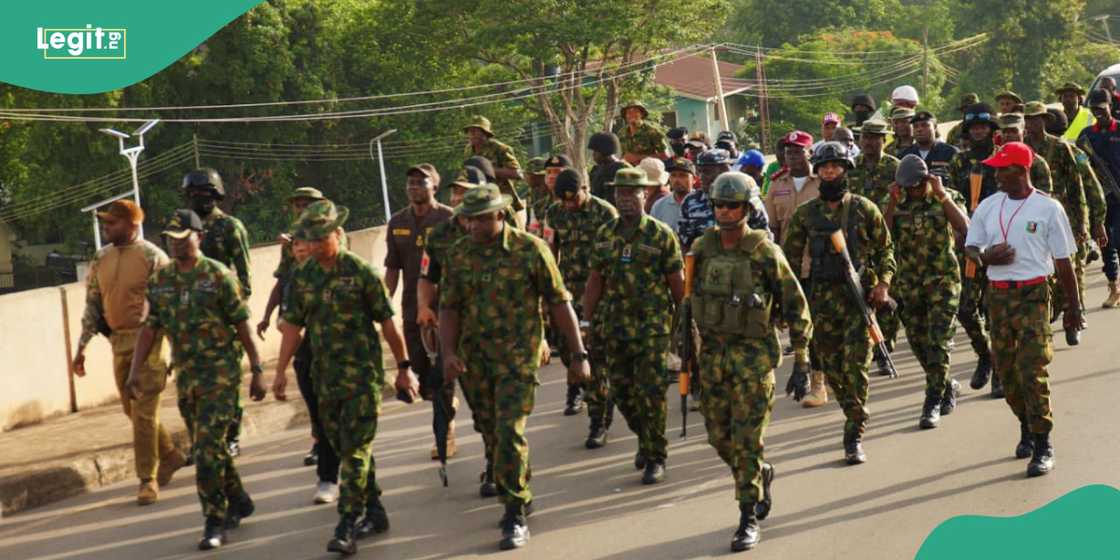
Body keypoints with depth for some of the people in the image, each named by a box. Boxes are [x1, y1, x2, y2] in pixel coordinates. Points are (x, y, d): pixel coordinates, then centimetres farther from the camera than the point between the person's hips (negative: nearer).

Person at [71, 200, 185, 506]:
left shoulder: (152, 257, -9)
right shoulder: (100, 260, 9)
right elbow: (92, 305, 14)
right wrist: (81, 348, 10)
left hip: (149, 339, -6)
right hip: (118, 342, 6)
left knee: (144, 411, -8)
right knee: (132, 409, 14)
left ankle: (148, 478, 0)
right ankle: (170, 455, 33)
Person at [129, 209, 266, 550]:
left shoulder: (219, 276, -7)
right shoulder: (160, 282, 7)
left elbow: (242, 326, -6)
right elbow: (149, 329, 8)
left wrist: (257, 372, -7)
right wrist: (135, 370, -2)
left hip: (220, 373, -5)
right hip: (186, 376, 6)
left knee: (208, 447, -12)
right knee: (209, 446, 14)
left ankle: (215, 523, -7)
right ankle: (238, 502, 34)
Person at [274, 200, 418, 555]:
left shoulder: (361, 272, -8)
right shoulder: (302, 278, 6)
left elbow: (387, 323, -4)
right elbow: (292, 327, 11)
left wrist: (403, 367, -2)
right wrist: (280, 372, 7)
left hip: (362, 375, -5)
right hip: (326, 378, 6)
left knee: (355, 449, -9)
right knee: (342, 447, 12)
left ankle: (348, 526, -11)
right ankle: (374, 512, 26)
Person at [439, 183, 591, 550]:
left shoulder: (530, 250, -7)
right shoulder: (458, 256, 4)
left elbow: (559, 304, -3)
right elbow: (449, 308, 7)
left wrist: (578, 354, -3)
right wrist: (448, 352, -8)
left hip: (518, 357, -4)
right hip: (474, 360, 5)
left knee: (510, 434, -14)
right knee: (493, 435, 14)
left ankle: (516, 518, -9)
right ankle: (521, 497, 34)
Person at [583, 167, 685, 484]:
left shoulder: (661, 235, -4)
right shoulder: (604, 235, 8)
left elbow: (677, 283, -1)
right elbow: (595, 282, 11)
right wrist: (589, 322, 8)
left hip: (652, 328, -4)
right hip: (614, 327, 5)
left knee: (650, 393, -7)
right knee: (621, 392, 10)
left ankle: (656, 458, 3)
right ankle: (646, 440, 33)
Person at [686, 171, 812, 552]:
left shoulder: (765, 253, -10)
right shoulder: (702, 249, 4)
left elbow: (796, 306, -6)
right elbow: (690, 298, 15)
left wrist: (801, 364, -7)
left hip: (754, 353, -5)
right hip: (712, 352, 5)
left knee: (747, 440, -6)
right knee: (720, 437, 10)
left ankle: (749, 519, 4)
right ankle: (761, 476, 39)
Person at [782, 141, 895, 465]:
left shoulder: (864, 209, 2)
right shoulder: (805, 214, 6)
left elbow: (885, 248, 7)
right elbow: (790, 255, 12)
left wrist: (883, 283, -6)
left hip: (859, 295, -3)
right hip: (822, 298, 3)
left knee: (855, 366, -11)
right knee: (832, 368, 8)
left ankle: (854, 437, -7)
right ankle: (856, 418, 29)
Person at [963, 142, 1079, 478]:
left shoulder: (1048, 208, -3)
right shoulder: (988, 207, 9)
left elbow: (1063, 261, 1)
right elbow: (970, 246, 13)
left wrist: (1073, 306, 3)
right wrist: (985, 257, -11)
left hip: (1033, 295, -5)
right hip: (998, 295, 5)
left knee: (1032, 371, -12)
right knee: (1006, 370, 9)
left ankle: (1042, 446, -7)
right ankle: (1026, 427, 30)